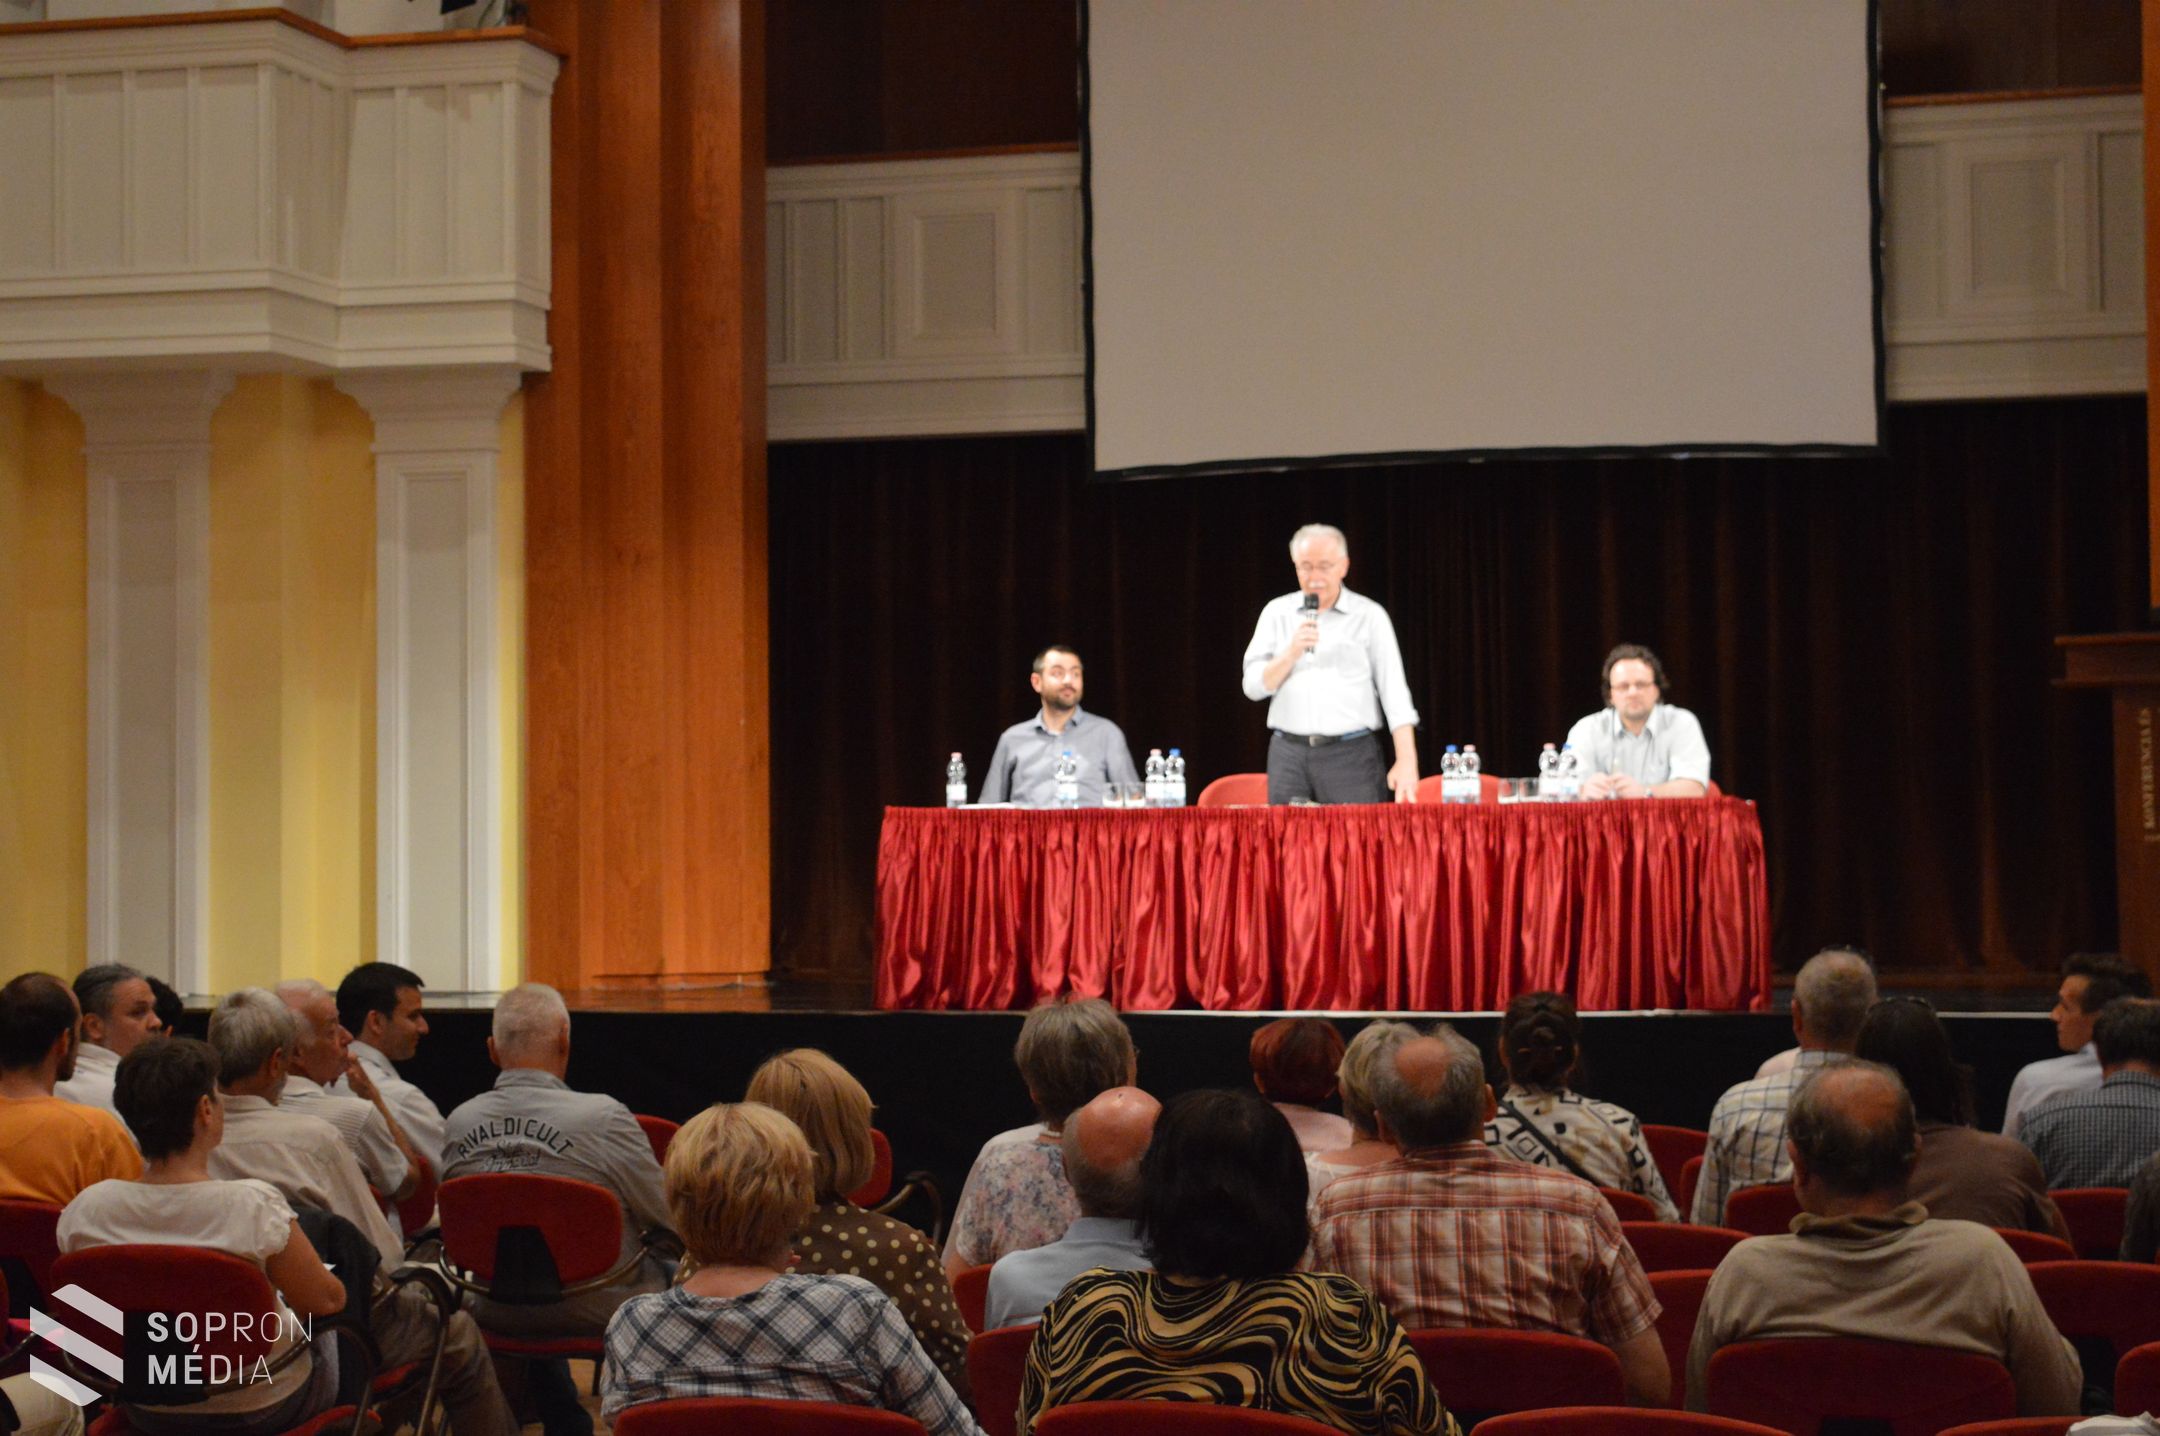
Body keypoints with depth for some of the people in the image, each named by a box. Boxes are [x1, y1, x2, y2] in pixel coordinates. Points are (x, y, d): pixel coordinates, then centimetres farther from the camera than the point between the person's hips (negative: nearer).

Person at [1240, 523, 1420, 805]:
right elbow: (1253, 686, 5)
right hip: (1289, 754, 2)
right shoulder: (1276, 613, 10)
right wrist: (1292, 653, -12)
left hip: (1351, 753, -2)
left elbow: (1394, 691, 0)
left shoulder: (1370, 615, 4)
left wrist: (1406, 762, -9)